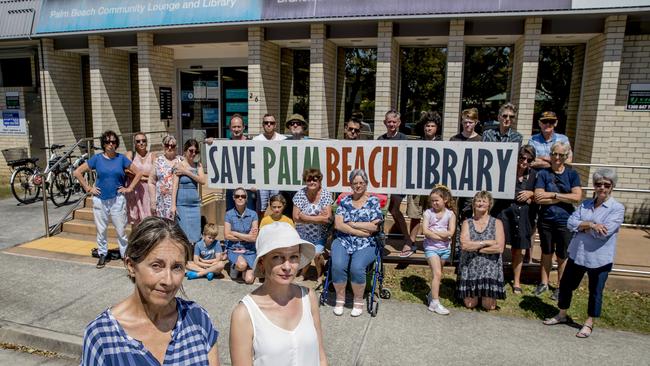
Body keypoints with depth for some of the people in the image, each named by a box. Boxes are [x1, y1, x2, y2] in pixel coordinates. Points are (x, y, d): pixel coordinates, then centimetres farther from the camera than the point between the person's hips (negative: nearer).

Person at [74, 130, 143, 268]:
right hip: (100, 199, 1)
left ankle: (125, 254, 15)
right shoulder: (97, 158, 1)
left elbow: (138, 173, 5)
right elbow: (77, 172, 6)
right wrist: (88, 188, 1)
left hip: (117, 199, -1)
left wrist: (129, 188, 0)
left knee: (121, 230, 2)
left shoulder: (121, 158, 1)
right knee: (101, 230, 10)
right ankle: (102, 254, 25)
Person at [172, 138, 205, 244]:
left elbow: (202, 181, -4)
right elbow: (175, 186, -6)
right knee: (184, 233, -5)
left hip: (195, 203, 4)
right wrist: (173, 205, -12)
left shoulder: (198, 165, 10)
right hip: (182, 204, -4)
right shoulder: (179, 165, -1)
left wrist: (187, 172, -11)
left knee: (195, 233, 5)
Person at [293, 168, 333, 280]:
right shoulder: (300, 194, -11)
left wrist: (305, 217, -20)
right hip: (303, 233, 1)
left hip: (320, 234, -1)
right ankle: (302, 274, 34)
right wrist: (319, 217, -20)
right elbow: (296, 218, -17)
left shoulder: (326, 194, -14)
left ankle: (320, 275, 19)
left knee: (316, 254, -12)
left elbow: (327, 218, -21)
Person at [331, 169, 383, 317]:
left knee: (357, 267, -29)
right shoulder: (344, 201, 10)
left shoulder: (373, 201, 6)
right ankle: (340, 299, -2)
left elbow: (375, 227, -4)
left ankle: (358, 301, -3)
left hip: (365, 244, -2)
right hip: (343, 241, 2)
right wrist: (363, 231, -9)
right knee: (337, 265, -27)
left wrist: (352, 224, -4)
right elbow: (338, 225, -2)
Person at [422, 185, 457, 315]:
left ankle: (433, 294, 35)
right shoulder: (428, 213, -5)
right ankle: (435, 303, -6)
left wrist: (432, 231, -14)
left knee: (437, 273, 15)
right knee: (437, 273, -11)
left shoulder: (450, 214, -2)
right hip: (431, 247, -3)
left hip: (445, 248, 3)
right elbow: (425, 231, -15)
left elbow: (450, 233, -13)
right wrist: (441, 236, -16)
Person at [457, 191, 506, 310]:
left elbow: (499, 248, -12)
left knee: (489, 306, -3)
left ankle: (487, 294, 30)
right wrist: (486, 242, -13)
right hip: (469, 267, 1)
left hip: (490, 268, -1)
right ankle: (476, 294, 33)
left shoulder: (497, 223, 1)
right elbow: (464, 245, -12)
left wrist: (475, 248, -10)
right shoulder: (467, 223, 4)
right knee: (469, 304, 1)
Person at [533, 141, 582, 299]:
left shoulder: (572, 174, 0)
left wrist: (553, 194, -14)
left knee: (562, 256, 10)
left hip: (565, 221, 0)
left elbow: (577, 197, -13)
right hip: (546, 221, 1)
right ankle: (544, 283, 31)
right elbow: (538, 198, -13)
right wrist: (564, 198, -12)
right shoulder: (543, 174, -2)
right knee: (546, 253, 16)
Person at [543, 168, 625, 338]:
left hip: (599, 259, -5)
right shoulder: (585, 204, 5)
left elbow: (603, 233, -22)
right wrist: (591, 225, -18)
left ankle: (589, 323, 30)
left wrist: (581, 226, -11)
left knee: (595, 292, 11)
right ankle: (562, 315, 34)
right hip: (577, 254, 5)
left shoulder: (617, 208, -10)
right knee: (566, 285, 14)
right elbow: (570, 223, -5)